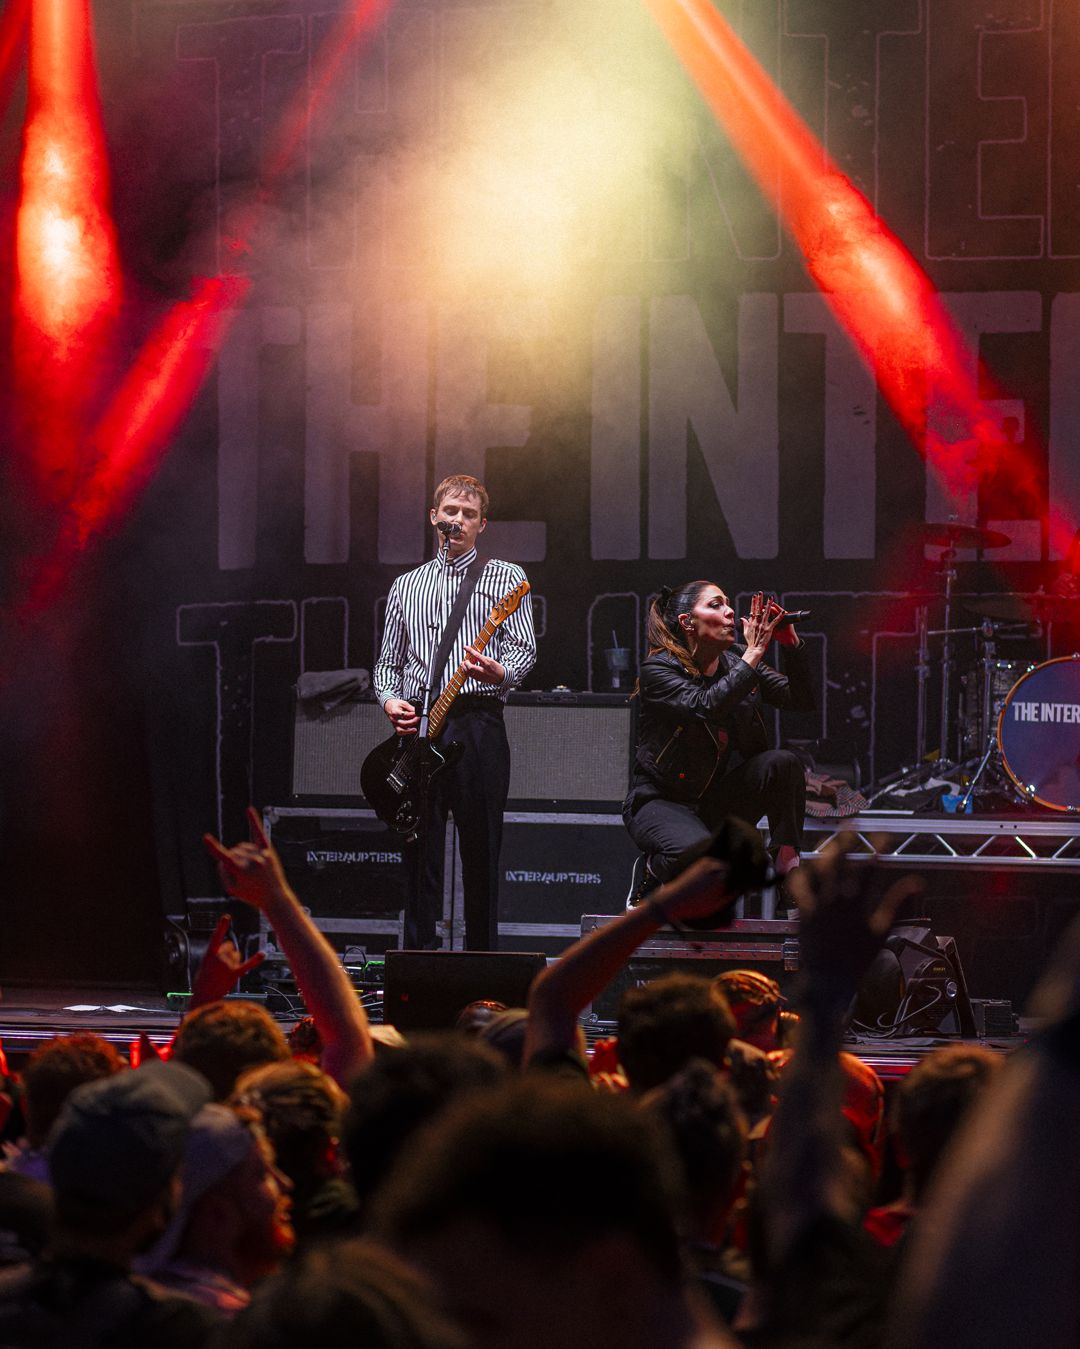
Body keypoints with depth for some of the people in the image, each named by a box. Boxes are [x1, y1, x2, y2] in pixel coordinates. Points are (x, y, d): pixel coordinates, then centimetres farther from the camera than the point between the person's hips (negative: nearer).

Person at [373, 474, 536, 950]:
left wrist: (500, 673, -22)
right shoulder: (406, 586, 19)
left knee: (481, 851, -3)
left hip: (477, 722, -3)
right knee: (421, 852, 1)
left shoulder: (505, 578, 8)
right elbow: (387, 661, 21)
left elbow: (524, 650, 0)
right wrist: (390, 699, 1)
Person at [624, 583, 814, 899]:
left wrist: (791, 644, -18)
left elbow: (802, 701, -2)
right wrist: (755, 653, -29)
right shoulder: (658, 669, -14)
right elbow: (707, 707, -33)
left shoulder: (735, 661, 2)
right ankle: (652, 871, -1)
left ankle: (788, 868, -15)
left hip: (720, 798, 5)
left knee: (783, 763, -21)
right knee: (696, 850, -37)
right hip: (662, 800, -5)